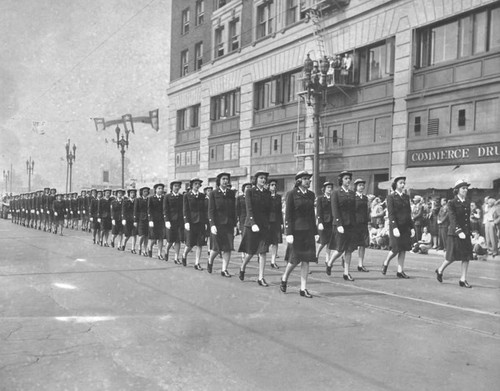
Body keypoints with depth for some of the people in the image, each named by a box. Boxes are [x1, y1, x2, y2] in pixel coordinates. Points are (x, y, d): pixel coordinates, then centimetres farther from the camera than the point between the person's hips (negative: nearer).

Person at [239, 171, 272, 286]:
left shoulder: (267, 193, 8)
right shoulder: (250, 192, -4)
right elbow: (249, 209, -13)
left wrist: (267, 223, 13)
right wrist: (253, 224, -23)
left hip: (264, 225, 3)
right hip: (251, 224, -3)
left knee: (263, 252, -4)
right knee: (250, 252, 5)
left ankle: (261, 278, -1)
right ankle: (242, 268, 33)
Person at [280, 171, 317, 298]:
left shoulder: (311, 195, 10)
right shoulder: (291, 194, -6)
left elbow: (312, 214, 15)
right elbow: (287, 215, -9)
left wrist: (315, 232, 12)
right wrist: (289, 233, -14)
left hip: (308, 230, 5)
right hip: (296, 230, -5)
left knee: (306, 260, 2)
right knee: (295, 259, 0)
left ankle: (303, 288, 7)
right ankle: (284, 278, 27)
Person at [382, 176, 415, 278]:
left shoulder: (406, 197, 12)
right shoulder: (391, 197, -4)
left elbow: (409, 213, 14)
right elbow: (390, 213, -11)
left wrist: (412, 227, 9)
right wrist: (394, 228, -19)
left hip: (405, 226, 5)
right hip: (395, 225, -5)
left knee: (403, 249, 3)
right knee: (396, 249, -5)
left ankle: (400, 271, 9)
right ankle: (386, 263, 20)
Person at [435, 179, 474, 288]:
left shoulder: (467, 204, 11)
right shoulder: (452, 203, -8)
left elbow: (468, 219, 16)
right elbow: (452, 219, -19)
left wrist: (469, 232, 15)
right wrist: (459, 231, -29)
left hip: (465, 234, 6)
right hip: (454, 233, -6)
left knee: (467, 257, 1)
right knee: (452, 257, 0)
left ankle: (463, 280, 8)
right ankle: (440, 270, 26)